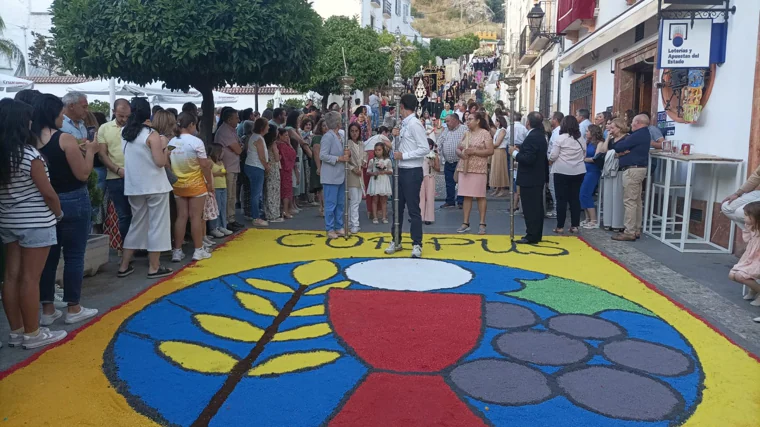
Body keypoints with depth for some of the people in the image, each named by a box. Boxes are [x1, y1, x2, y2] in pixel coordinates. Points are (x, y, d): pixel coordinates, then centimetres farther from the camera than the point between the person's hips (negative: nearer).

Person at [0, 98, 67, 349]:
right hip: (35, 223, -7)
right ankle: (32, 334, 10)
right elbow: (48, 193, -13)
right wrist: (59, 214, 3)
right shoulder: (30, 154, -18)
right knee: (29, 279, 0)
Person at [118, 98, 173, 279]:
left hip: (134, 186, 6)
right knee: (157, 225, 2)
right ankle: (154, 267, 6)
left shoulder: (125, 133, 8)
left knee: (137, 224, 16)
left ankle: (124, 265, 17)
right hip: (154, 186, -6)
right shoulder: (152, 135, -12)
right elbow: (160, 162, -15)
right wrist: (164, 146, 1)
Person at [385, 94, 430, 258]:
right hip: (401, 171, 9)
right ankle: (396, 241, 25)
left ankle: (417, 245, 8)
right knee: (398, 207, 14)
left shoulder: (415, 124, -14)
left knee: (413, 209, -2)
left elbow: (425, 149, -19)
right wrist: (396, 137, -3)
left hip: (412, 172, -9)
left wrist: (403, 156, -18)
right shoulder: (404, 124, 11)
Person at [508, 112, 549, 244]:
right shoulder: (540, 135, 12)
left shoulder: (532, 137, -20)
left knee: (530, 208, -6)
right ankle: (537, 235, 21)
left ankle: (532, 236, -2)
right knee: (537, 207, 14)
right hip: (538, 178, 10)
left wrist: (515, 153, -14)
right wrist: (519, 148, 10)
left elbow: (528, 159, -26)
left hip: (529, 179, -10)